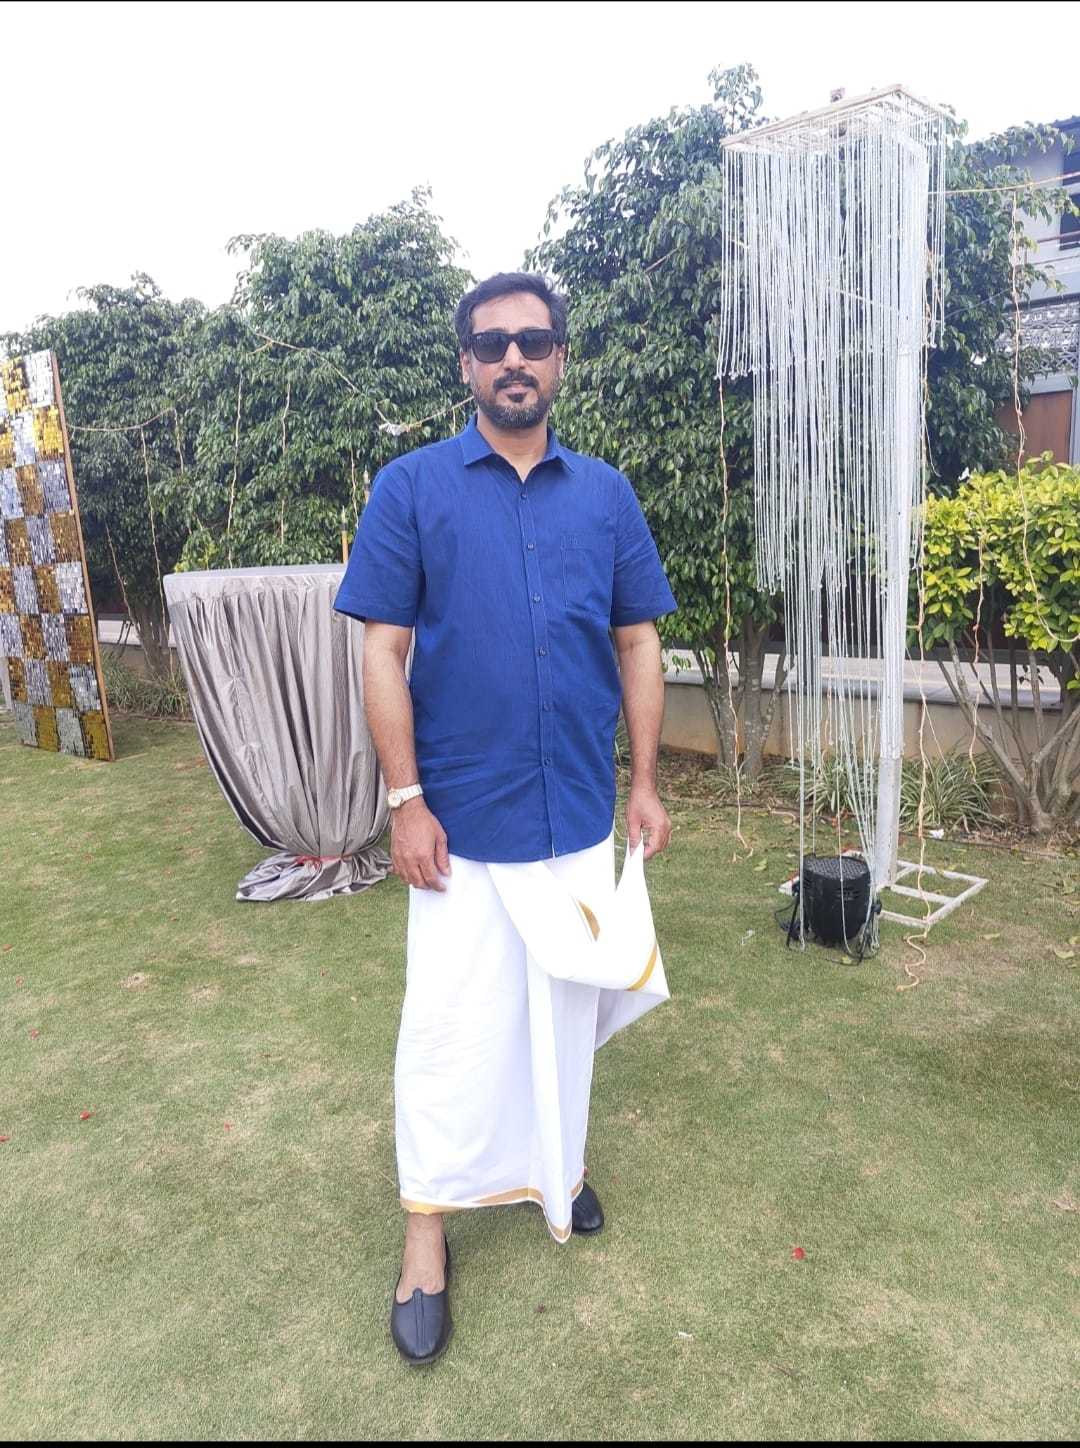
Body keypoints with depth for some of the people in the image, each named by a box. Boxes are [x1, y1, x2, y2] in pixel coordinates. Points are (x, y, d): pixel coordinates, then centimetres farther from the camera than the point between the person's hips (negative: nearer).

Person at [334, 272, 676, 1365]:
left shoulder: (605, 493, 4)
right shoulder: (411, 487, -4)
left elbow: (638, 644, 7)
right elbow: (383, 651, -6)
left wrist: (645, 782, 3)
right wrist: (404, 799, -11)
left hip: (579, 816, 3)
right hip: (459, 818, -3)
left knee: (565, 1001, 18)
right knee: (452, 1019, 5)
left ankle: (554, 1163, 43)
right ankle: (428, 1221, 26)